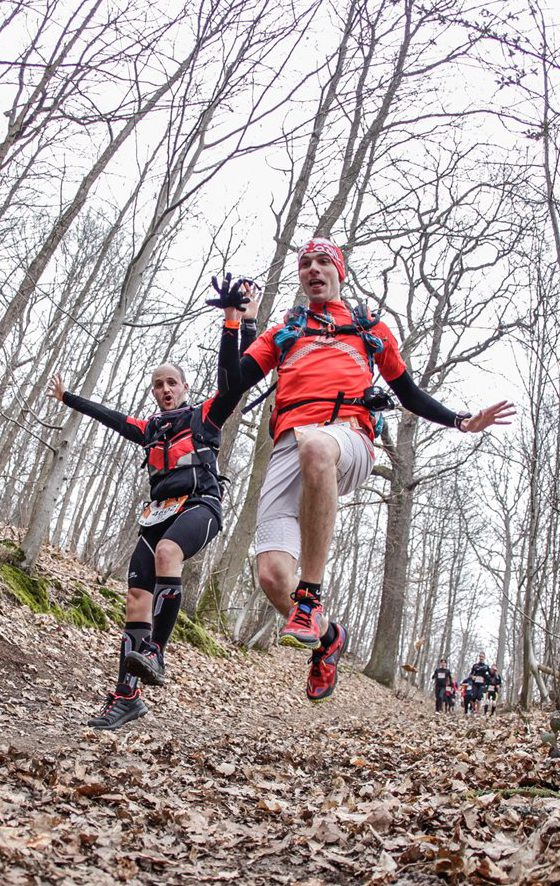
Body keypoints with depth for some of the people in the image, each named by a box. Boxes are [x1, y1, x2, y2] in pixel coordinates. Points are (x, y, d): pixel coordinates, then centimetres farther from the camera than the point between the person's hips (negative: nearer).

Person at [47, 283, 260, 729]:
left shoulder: (205, 417, 10)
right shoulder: (149, 429, 25)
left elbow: (232, 380, -4)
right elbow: (108, 415, 37)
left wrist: (236, 324, -13)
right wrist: (67, 398, 48)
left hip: (200, 505, -6)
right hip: (159, 514, 6)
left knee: (167, 551, -38)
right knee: (137, 595, -6)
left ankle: (152, 652, -37)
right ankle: (127, 695, -1)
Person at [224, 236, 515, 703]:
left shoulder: (371, 328, 30)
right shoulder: (283, 332, 31)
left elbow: (408, 392, 32)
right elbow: (235, 380, 17)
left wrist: (462, 421, 20)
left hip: (349, 440, -2)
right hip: (288, 449, 2)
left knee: (316, 445, -44)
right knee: (273, 576, -16)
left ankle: (311, 596, -33)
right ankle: (328, 636, 17)